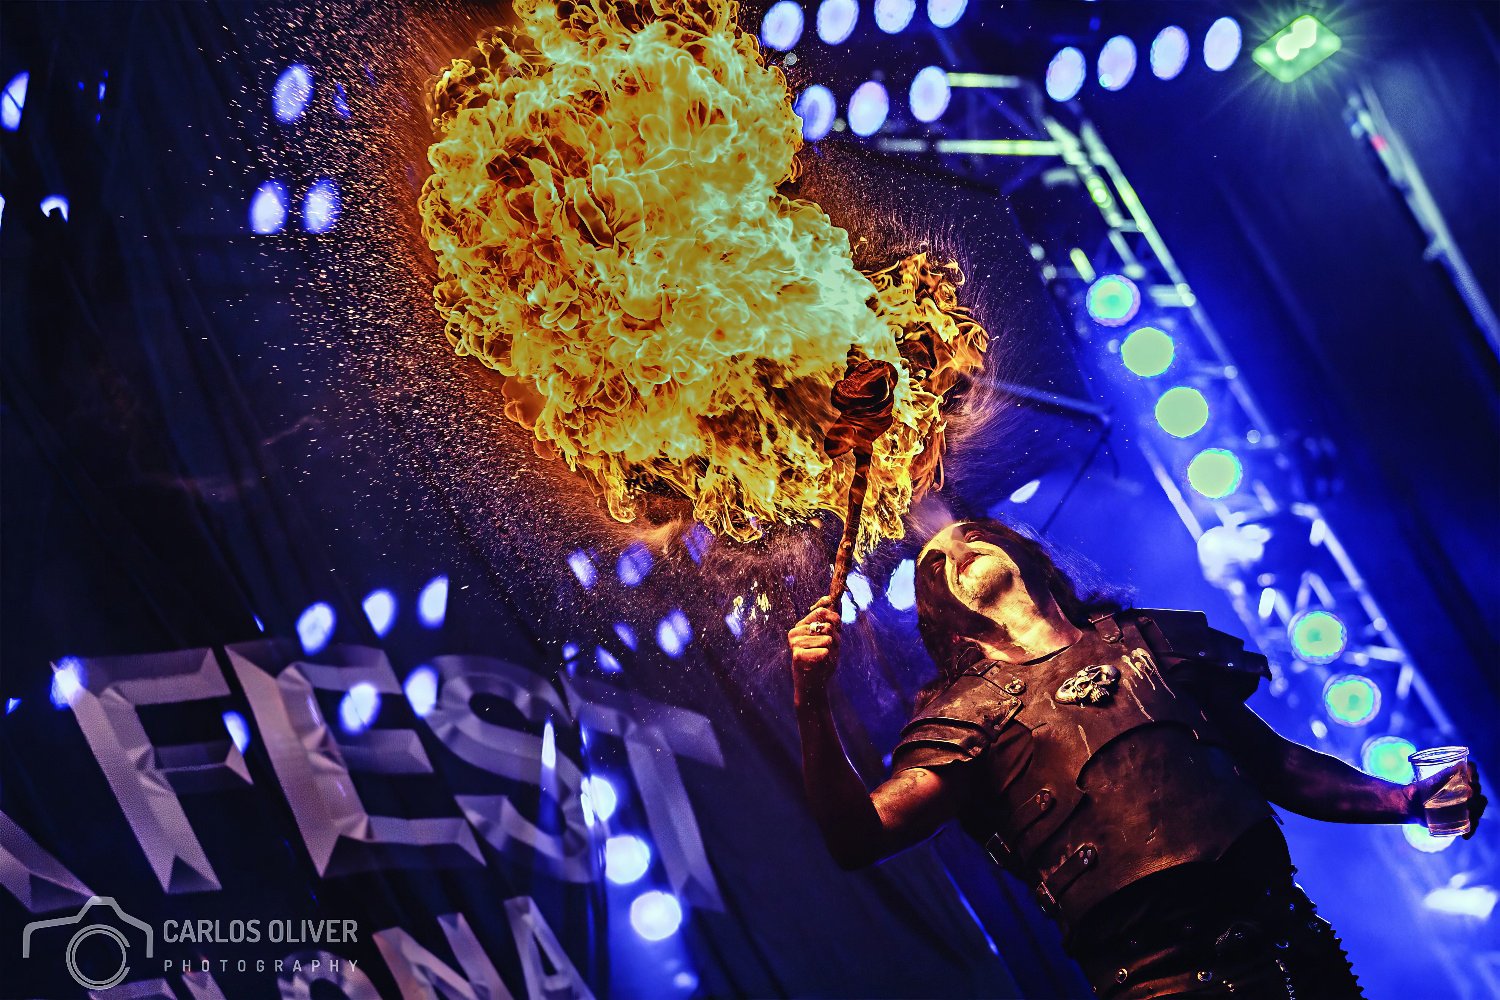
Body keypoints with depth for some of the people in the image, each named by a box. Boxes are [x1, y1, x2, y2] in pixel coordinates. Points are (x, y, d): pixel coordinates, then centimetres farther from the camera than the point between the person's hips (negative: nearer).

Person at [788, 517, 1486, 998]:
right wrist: (812, 707, -21)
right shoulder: (968, 710, 6)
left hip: (1293, 943, 4)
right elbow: (858, 837, -8)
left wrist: (1404, 800, 11)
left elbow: (1279, 766, 23)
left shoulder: (1144, 641, 18)